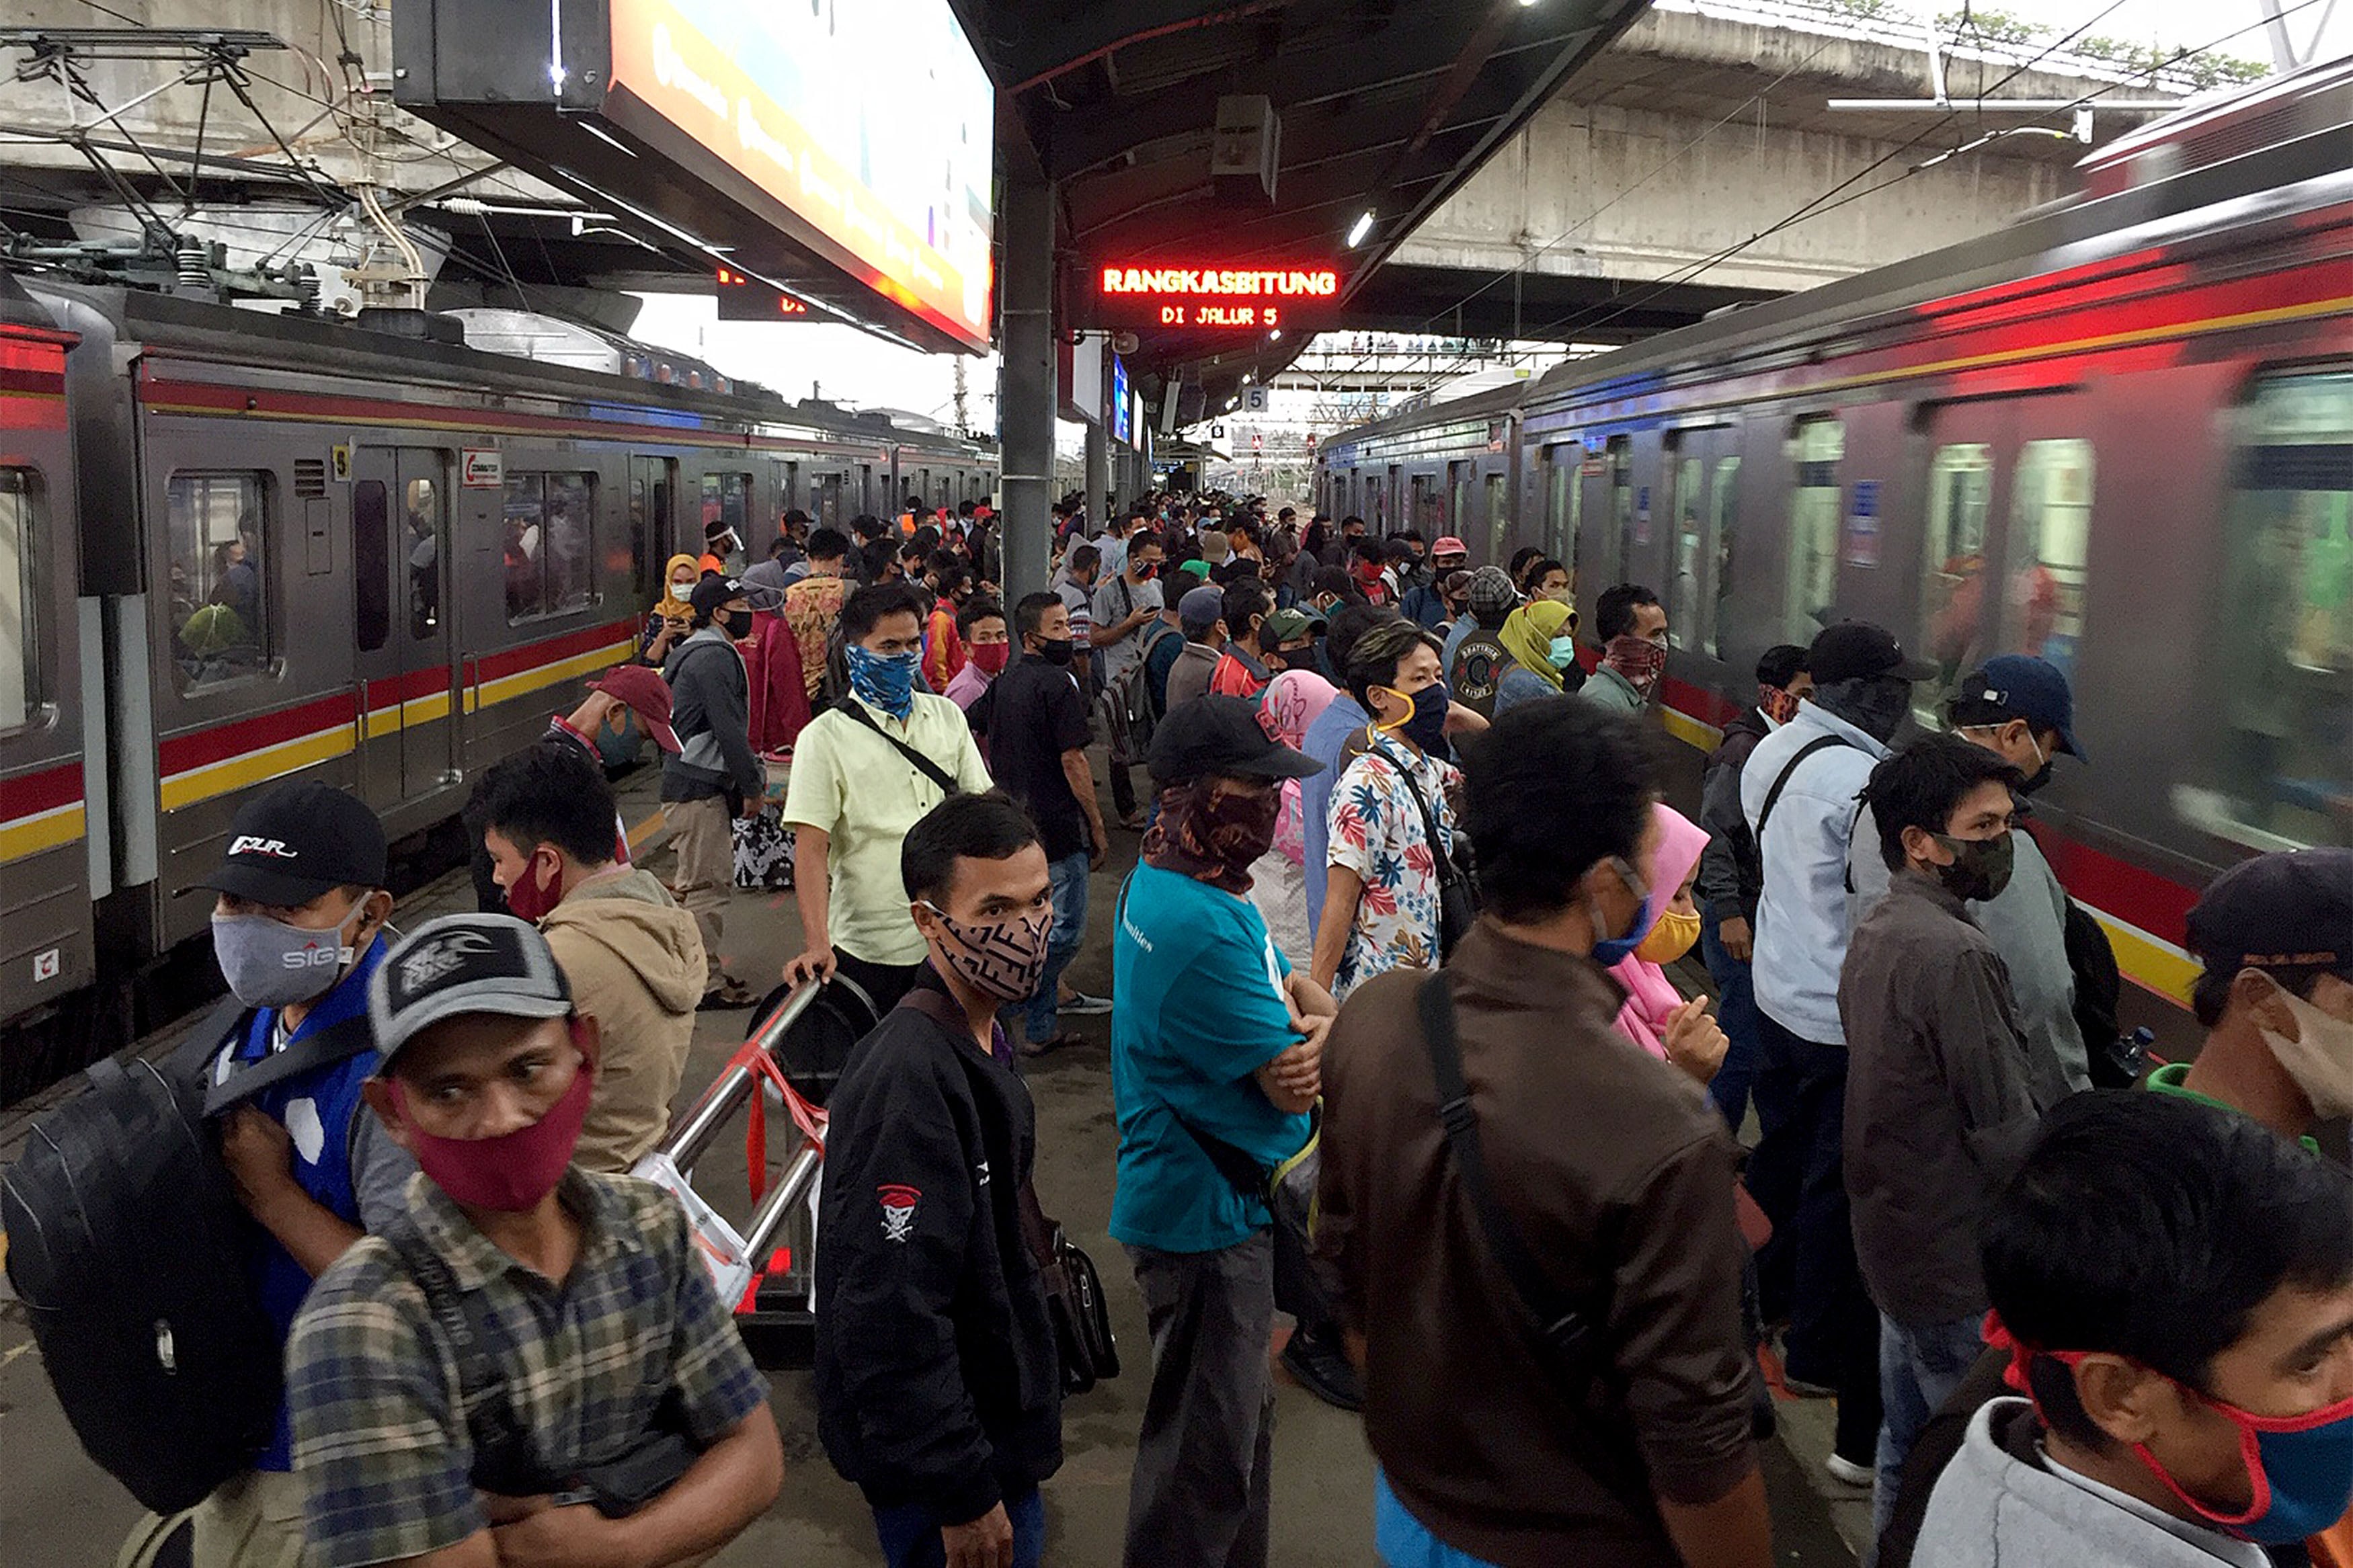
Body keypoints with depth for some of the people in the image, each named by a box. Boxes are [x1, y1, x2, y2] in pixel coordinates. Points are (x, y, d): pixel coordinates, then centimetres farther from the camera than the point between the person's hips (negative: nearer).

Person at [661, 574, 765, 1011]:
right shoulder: (714, 658, -16)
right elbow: (729, 729, -20)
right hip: (698, 789, -11)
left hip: (693, 783, 11)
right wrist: (752, 787, -14)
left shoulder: (701, 652, 19)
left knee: (696, 882, 18)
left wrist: (753, 771, 17)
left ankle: (700, 970, 29)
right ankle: (707, 984, -1)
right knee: (711, 884, -6)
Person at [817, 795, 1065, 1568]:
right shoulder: (909, 1079, -28)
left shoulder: (979, 1041, 5)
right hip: (938, 1471, -9)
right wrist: (962, 1494, -23)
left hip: (998, 1426, 9)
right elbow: (890, 1316, -29)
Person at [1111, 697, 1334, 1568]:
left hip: (1219, 1196, 10)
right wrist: (1325, 1027, -4)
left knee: (1240, 1414, 26)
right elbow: (1291, 1082, -24)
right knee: (1208, 1456, 6)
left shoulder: (1163, 881, 4)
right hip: (1209, 1210, -10)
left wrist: (1316, 1014, -14)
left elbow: (1295, 987, 8)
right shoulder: (1203, 925, -29)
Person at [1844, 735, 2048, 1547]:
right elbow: (2010, 1136, -21)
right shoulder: (1954, 954, -24)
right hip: (1958, 1262, -10)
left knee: (1907, 1445, 22)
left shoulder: (1876, 930, 6)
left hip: (1894, 1235, 10)